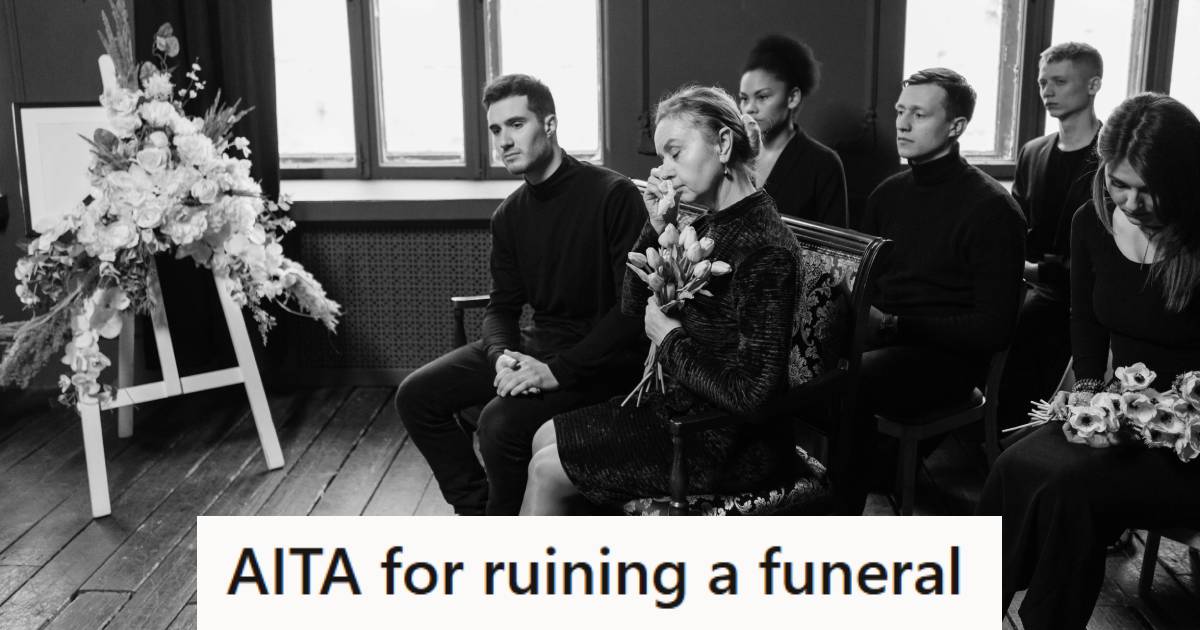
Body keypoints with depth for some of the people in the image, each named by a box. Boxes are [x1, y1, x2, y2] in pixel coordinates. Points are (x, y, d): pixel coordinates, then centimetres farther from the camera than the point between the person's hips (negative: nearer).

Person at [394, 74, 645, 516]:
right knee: (416, 396, -2)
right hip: (536, 345, 8)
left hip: (601, 359, -7)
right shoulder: (509, 215, 9)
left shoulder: (614, 196, -14)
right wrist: (504, 357, -12)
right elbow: (501, 307, 12)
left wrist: (557, 371, -25)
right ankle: (477, 510, 7)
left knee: (502, 421, -29)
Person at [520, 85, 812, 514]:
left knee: (547, 472, -2)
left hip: (733, 446, -9)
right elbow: (633, 309, 10)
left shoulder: (764, 248, -23)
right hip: (682, 408, 9)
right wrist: (655, 229, -4)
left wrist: (671, 339, -14)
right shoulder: (709, 227, 5)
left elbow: (752, 394, -28)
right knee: (545, 438, 13)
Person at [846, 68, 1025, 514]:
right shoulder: (888, 193, 15)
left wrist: (893, 325, -19)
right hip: (882, 340, 6)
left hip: (947, 356, -6)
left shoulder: (990, 208, -7)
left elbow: (993, 328, -11)